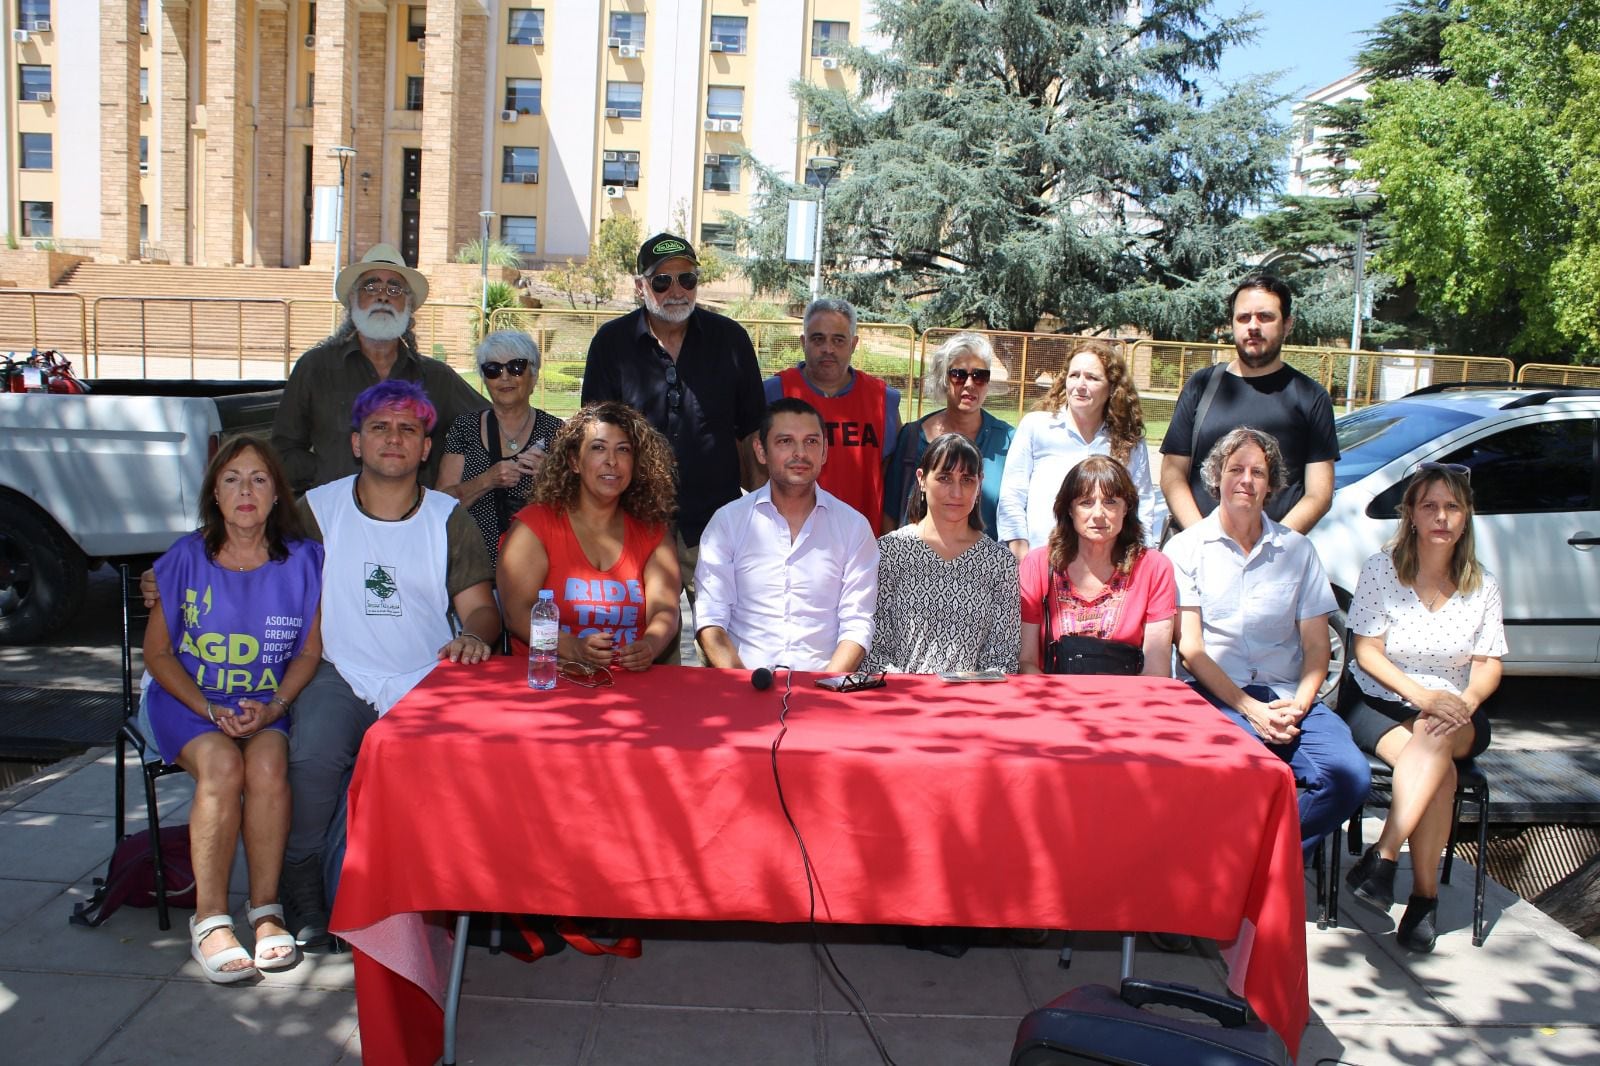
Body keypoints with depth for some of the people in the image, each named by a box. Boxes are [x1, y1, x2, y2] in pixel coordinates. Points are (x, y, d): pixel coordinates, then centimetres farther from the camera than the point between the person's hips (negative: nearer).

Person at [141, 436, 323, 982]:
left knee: (267, 765, -31)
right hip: (188, 699, 0)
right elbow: (157, 653, 2)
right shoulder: (186, 559, -1)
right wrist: (210, 710, -12)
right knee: (222, 766, -30)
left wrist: (272, 707, -15)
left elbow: (309, 652, 2)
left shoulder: (301, 561, 0)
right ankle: (210, 919, -22)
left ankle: (265, 907, -19)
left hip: (270, 704, 0)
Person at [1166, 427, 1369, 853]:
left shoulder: (1297, 550, 13)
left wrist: (1298, 708, -8)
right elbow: (1190, 648, -2)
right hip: (1214, 694, -3)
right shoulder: (1186, 549, 5)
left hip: (1287, 696, 3)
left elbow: (1316, 646, 11)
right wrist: (1249, 708, -13)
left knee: (1351, 774, -23)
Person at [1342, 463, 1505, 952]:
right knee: (1439, 772, -31)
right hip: (1378, 702, -2)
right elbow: (1366, 652, -8)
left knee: (1435, 739, -35)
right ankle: (1425, 894, -25)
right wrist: (1418, 693, -23)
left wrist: (1466, 701, -20)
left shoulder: (1482, 586, 4)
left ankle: (1382, 857, -33)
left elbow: (1489, 665, 2)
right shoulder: (1381, 570, -3)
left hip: (1454, 713, 2)